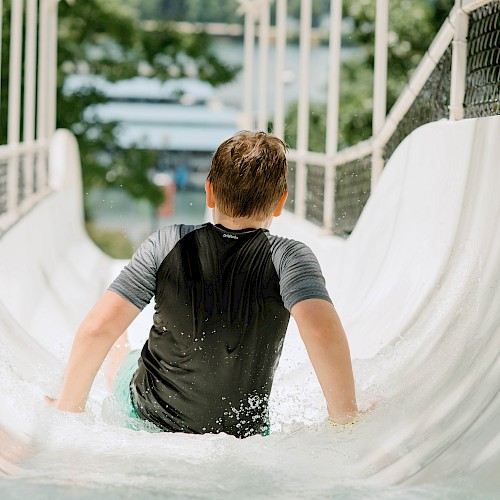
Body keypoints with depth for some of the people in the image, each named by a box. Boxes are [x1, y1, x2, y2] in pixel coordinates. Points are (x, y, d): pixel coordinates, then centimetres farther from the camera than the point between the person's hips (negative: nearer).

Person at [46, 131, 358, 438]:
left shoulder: (167, 245, -17)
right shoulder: (288, 257, -21)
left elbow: (98, 328, -20)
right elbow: (324, 334, -35)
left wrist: (69, 406, -7)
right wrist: (345, 419, -21)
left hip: (148, 420, 1)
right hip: (242, 437, 0)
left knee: (119, 349, 36)